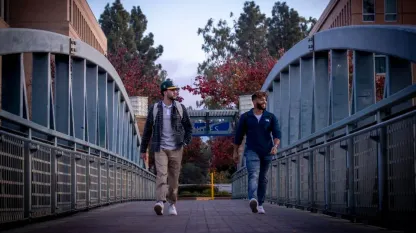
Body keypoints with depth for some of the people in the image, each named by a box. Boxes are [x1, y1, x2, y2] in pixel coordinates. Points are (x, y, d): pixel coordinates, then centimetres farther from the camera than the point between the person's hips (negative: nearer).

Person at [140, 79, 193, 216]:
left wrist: (185, 142, 3)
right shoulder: (155, 109, 2)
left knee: (174, 178, 6)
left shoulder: (180, 108, 5)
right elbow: (147, 130, 8)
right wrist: (143, 149, 10)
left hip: (176, 149, 2)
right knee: (161, 174, -18)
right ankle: (160, 202, -30)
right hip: (160, 148, -2)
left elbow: (188, 127, 15)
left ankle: (172, 203, 20)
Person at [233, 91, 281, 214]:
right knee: (253, 175, -21)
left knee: (263, 179, 8)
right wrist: (235, 151, 13)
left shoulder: (271, 117, 9)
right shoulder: (245, 117, 5)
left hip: (267, 153, 3)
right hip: (252, 151, -3)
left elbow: (277, 132, -2)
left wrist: (275, 145, -20)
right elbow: (239, 135, 11)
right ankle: (253, 200, -41)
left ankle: (260, 204, 16)